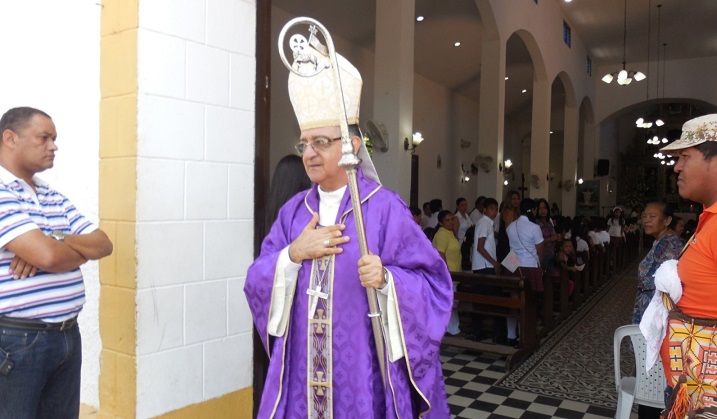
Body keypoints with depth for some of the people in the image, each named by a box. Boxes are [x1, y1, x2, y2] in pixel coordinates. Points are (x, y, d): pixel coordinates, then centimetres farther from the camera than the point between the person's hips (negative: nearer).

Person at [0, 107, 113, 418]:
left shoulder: (55, 198, 12)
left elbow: (103, 244, 6)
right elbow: (48, 256, -25)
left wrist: (57, 240, -13)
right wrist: (83, 250, -3)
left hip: (67, 334, 7)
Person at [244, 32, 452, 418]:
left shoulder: (384, 208, -10)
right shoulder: (293, 211, 5)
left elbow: (433, 286, -10)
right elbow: (256, 283, 4)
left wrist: (386, 279, -28)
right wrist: (293, 255, -13)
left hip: (361, 370, -4)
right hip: (301, 369, 5)